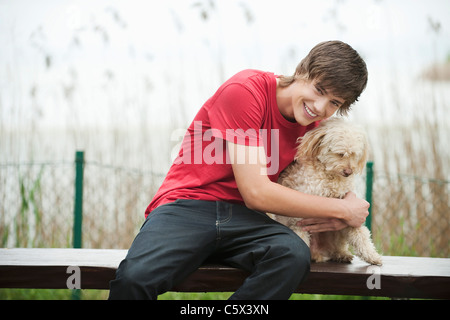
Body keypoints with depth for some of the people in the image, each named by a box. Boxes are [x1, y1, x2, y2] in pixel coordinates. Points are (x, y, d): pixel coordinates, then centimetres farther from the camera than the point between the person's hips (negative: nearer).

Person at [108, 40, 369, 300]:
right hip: (186, 208, -5)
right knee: (134, 278, -37)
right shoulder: (246, 90, -13)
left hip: (241, 219, 6)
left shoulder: (312, 126, 9)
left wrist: (337, 218, -3)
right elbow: (256, 193, -18)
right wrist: (342, 209, -9)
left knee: (295, 254, -31)